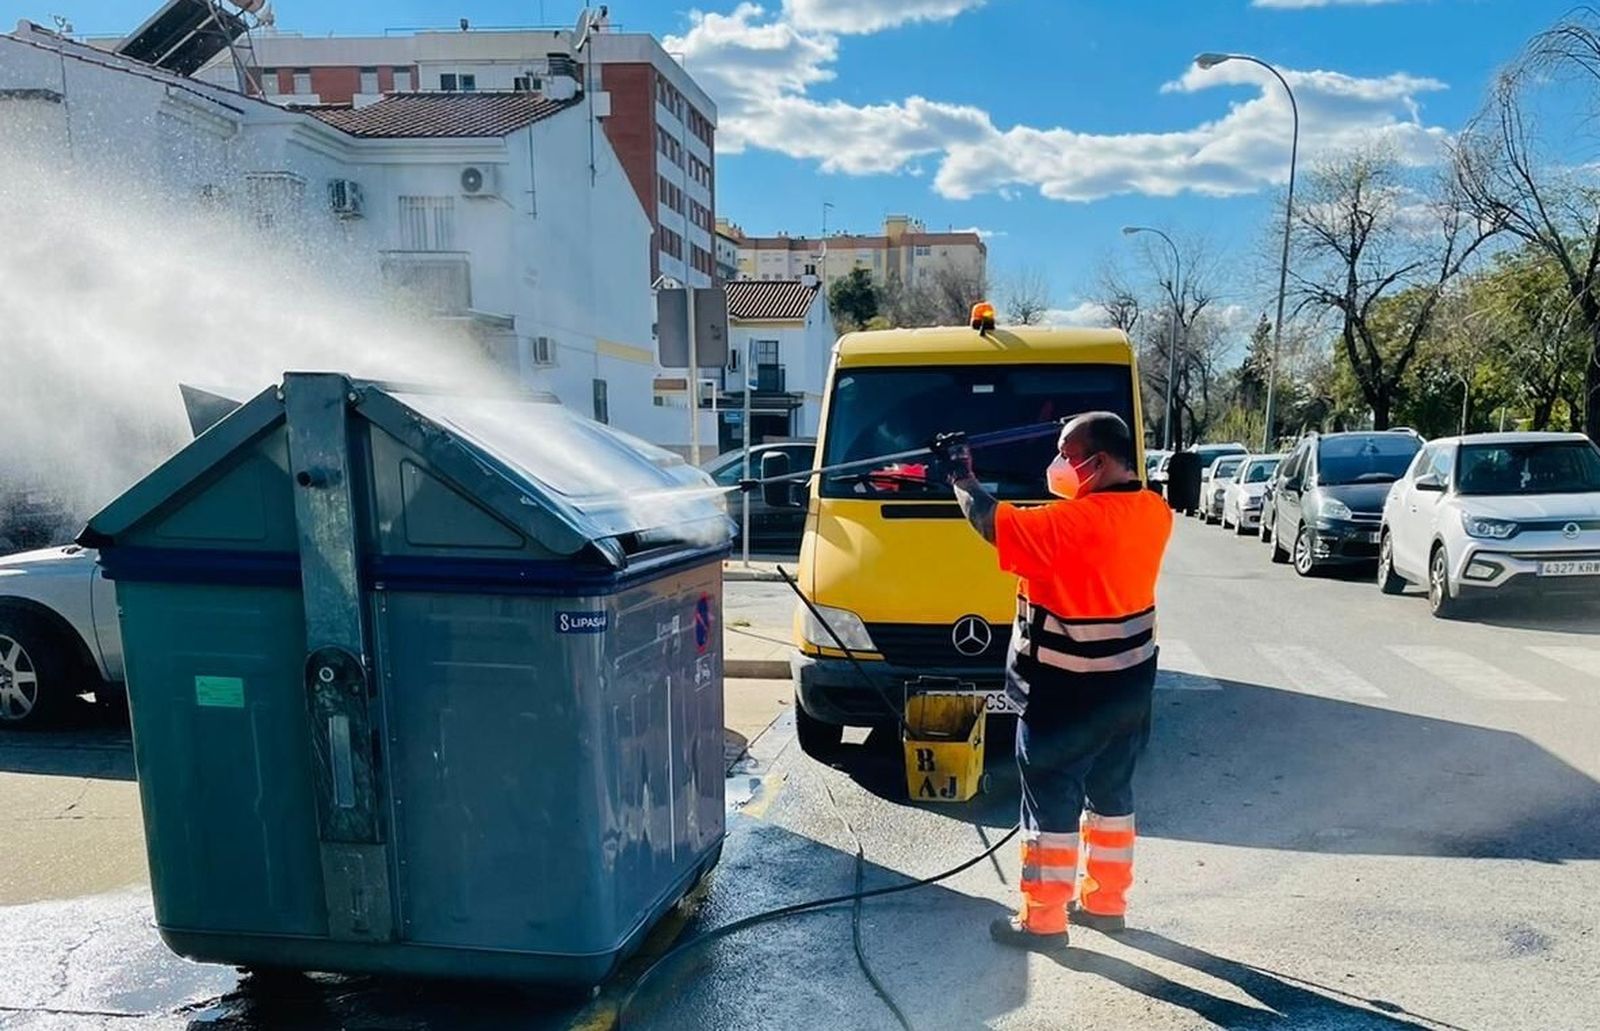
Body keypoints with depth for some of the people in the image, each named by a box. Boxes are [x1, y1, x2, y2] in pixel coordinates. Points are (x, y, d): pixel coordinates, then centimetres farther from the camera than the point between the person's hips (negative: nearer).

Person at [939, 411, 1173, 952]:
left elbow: (990, 522, -21)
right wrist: (1067, 488, 4)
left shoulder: (1074, 523, -26)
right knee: (1110, 793, 19)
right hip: (1128, 689, 8)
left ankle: (1043, 918, 15)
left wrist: (960, 477, -5)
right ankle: (1105, 900, 33)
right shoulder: (1154, 511, -1)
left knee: (1052, 802, 4)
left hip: (1069, 696, -8)